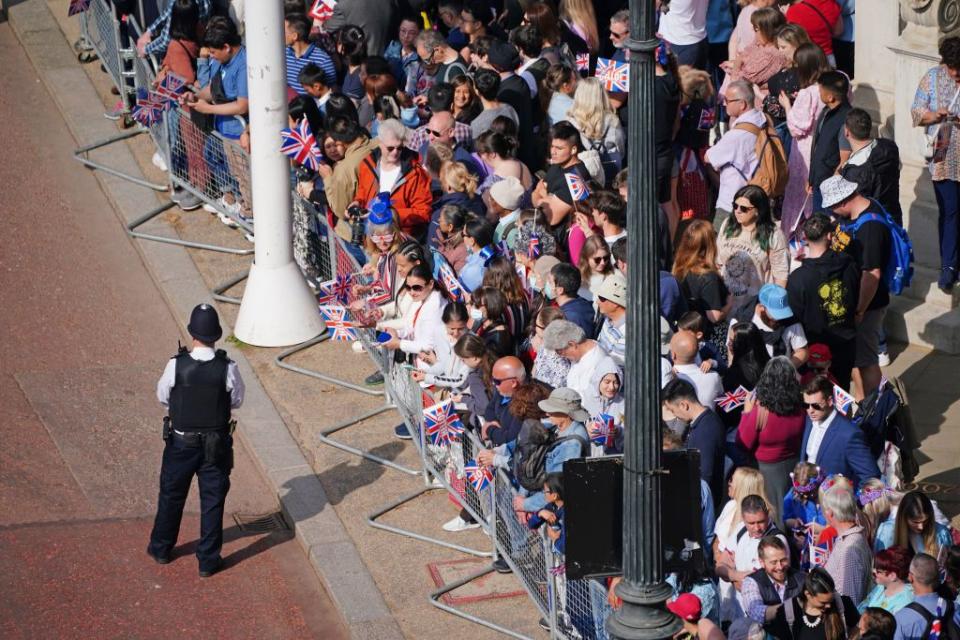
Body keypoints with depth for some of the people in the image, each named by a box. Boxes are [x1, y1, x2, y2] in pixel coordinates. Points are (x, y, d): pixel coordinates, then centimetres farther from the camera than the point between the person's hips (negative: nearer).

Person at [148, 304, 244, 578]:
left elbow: (162, 396, -4)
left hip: (181, 443, 0)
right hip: (216, 446, 0)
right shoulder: (228, 368, -20)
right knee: (213, 500, 13)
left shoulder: (177, 365, -20)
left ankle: (161, 548, 37)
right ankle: (208, 560, 20)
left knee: (171, 495, 20)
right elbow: (237, 400, -4)